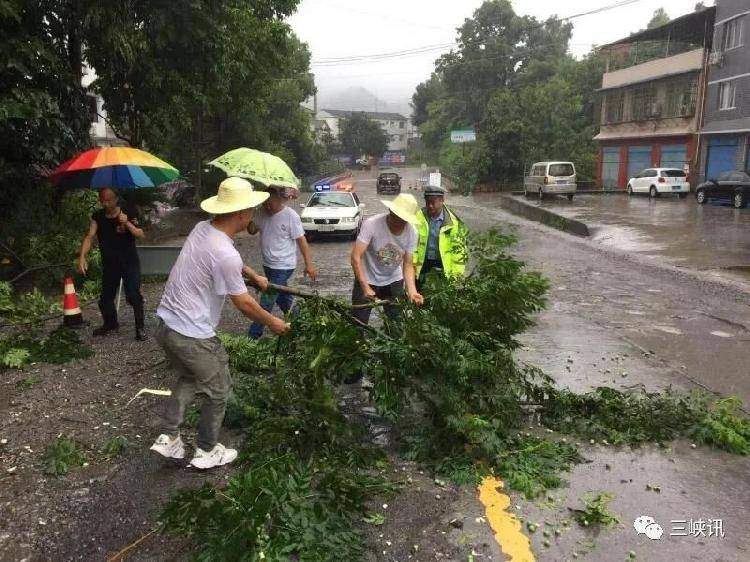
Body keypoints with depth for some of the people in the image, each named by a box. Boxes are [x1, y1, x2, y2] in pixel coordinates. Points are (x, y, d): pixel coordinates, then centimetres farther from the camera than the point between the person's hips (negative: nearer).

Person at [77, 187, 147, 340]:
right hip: (109, 263, 4)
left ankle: (140, 327, 0)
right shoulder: (97, 217, -1)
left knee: (133, 295, -11)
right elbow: (89, 237, -9)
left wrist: (127, 223, -33)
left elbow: (141, 235, -17)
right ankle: (110, 323, 36)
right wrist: (82, 257, -22)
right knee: (106, 296, 14)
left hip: (129, 262, -4)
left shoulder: (127, 213, -11)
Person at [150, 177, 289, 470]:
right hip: (193, 337, -8)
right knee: (218, 392, 13)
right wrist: (272, 322, 2)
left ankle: (169, 438, 31)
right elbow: (243, 303, -14)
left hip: (166, 324, 9)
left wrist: (254, 275, 35)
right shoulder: (225, 255, -26)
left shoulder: (202, 228, 1)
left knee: (187, 378, 30)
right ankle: (207, 452, 28)